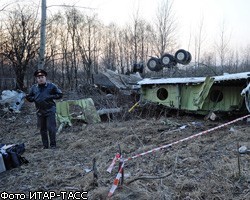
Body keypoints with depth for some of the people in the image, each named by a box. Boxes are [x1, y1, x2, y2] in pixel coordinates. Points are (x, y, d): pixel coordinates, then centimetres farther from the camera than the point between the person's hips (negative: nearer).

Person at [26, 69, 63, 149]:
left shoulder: (51, 86, -2)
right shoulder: (33, 88, 8)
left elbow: (60, 94, 1)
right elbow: (29, 97, 17)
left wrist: (51, 97, -12)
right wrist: (34, 98, -4)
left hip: (50, 110, -4)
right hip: (39, 112, 4)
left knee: (51, 128, -6)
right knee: (42, 129, 10)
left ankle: (53, 145, 6)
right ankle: (45, 146, 21)